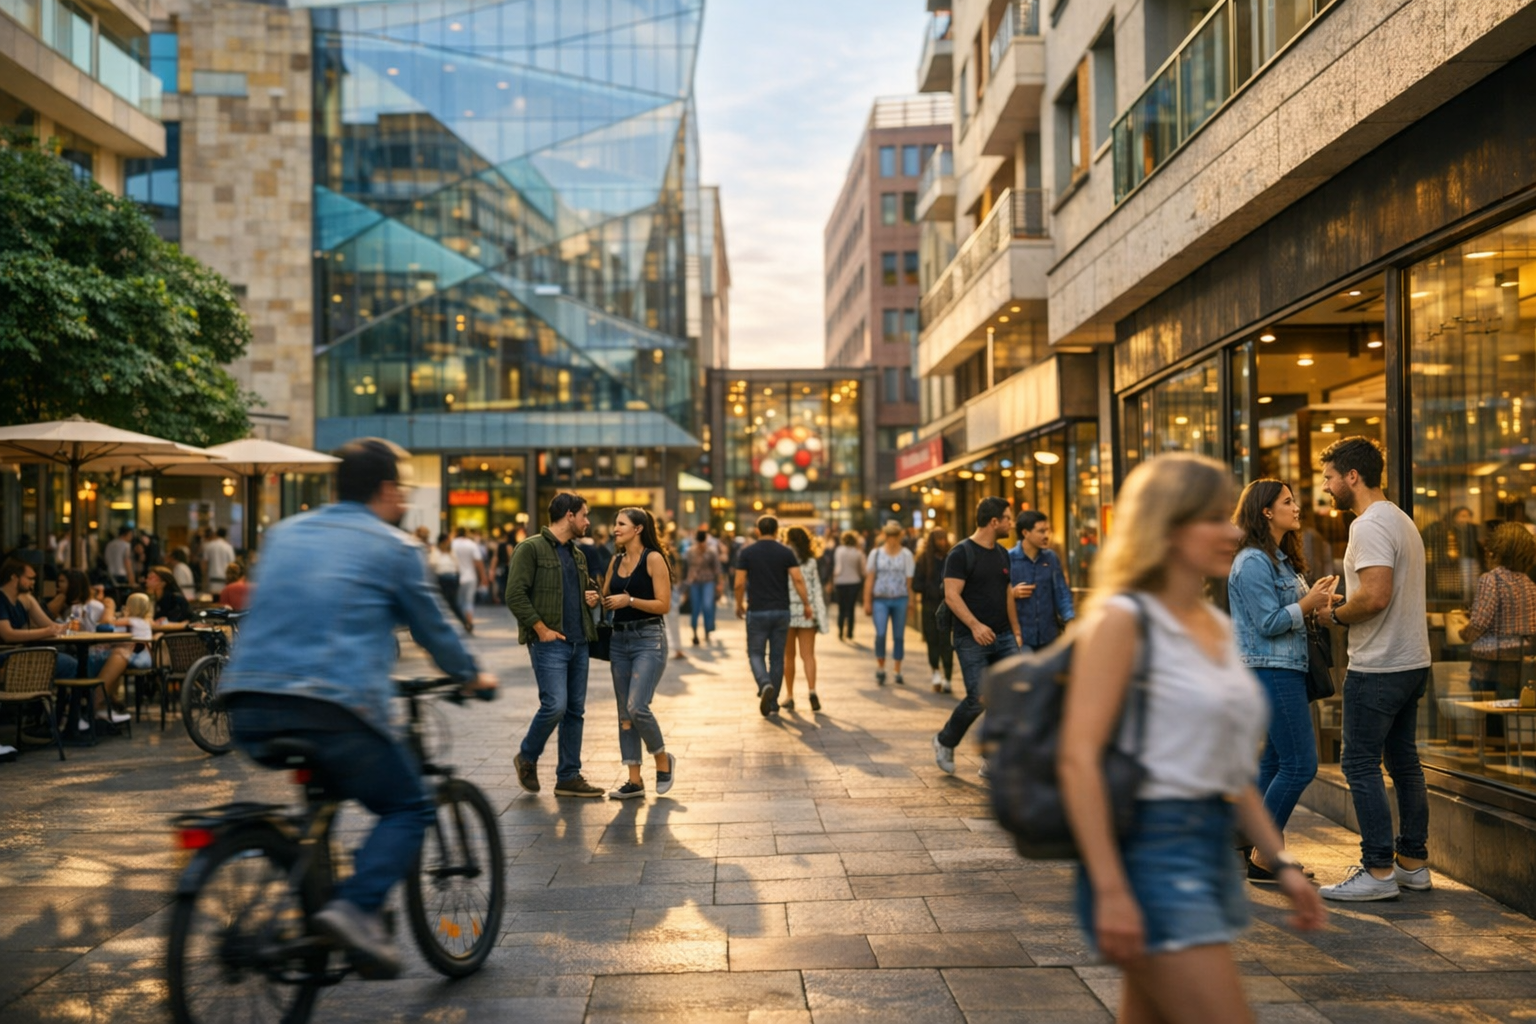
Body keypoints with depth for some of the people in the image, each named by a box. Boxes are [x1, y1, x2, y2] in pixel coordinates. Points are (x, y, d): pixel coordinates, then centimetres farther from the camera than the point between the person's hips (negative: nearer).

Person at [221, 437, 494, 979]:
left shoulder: (285, 532, 21)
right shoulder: (391, 546, 5)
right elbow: (431, 626, 13)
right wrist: (472, 676, 31)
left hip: (249, 704, 7)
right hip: (331, 705, -6)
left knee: (319, 791, 32)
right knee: (409, 809, 8)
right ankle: (355, 905, -15)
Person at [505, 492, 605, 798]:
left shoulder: (577, 554, 18)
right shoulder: (530, 549, -7)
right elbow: (515, 595, -14)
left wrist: (592, 596, 9)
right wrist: (541, 629, -16)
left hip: (578, 643, 8)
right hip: (549, 643, -8)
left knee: (575, 711, 8)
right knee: (555, 705, -14)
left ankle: (568, 777, 16)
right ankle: (527, 757, 12)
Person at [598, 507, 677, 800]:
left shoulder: (653, 559, -8)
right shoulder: (616, 561, 12)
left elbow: (664, 605, -12)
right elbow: (604, 598, 18)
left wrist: (629, 600, -19)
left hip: (648, 640, -7)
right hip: (619, 640, 7)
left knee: (637, 708, -16)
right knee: (624, 712, 6)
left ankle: (663, 760, 9)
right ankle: (634, 780, 13)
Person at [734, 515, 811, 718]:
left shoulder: (747, 552, -2)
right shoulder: (786, 552, 0)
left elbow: (739, 583, -5)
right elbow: (798, 580, -9)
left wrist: (739, 605, 10)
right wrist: (807, 604, -2)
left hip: (757, 611, -2)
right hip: (781, 611, 2)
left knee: (756, 653, 8)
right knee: (777, 656, 11)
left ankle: (765, 684, -21)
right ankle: (773, 703, 14)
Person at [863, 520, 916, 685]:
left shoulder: (906, 555, 4)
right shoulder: (876, 554, 6)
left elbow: (909, 580, 4)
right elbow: (869, 579, 7)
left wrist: (910, 600, -4)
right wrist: (867, 602, 4)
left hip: (900, 600, 1)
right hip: (880, 599, -1)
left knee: (899, 636, 5)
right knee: (880, 634, -13)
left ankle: (898, 673, 14)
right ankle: (880, 669, 5)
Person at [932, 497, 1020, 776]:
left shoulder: (1002, 554, 14)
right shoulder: (961, 553, -9)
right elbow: (951, 595, -15)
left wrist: (1016, 631, 16)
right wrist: (974, 625, -26)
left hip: (1003, 638, 7)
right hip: (972, 640, -7)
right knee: (978, 699, -8)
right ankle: (945, 742, 20)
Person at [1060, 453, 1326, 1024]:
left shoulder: (1217, 626, 13)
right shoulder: (1124, 618, -12)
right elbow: (1078, 758, -18)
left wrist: (1280, 862, 15)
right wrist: (1110, 890, -22)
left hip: (1211, 846, 8)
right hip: (1152, 848, -8)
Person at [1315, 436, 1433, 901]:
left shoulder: (1369, 525, -16)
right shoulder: (1401, 520, 16)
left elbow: (1375, 596, -26)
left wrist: (1333, 614, -11)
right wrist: (1343, 607, 13)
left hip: (1377, 669, -10)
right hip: (1412, 662, 10)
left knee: (1361, 765, -4)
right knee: (1404, 762, 14)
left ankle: (1378, 871, -1)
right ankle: (1413, 862, 21)